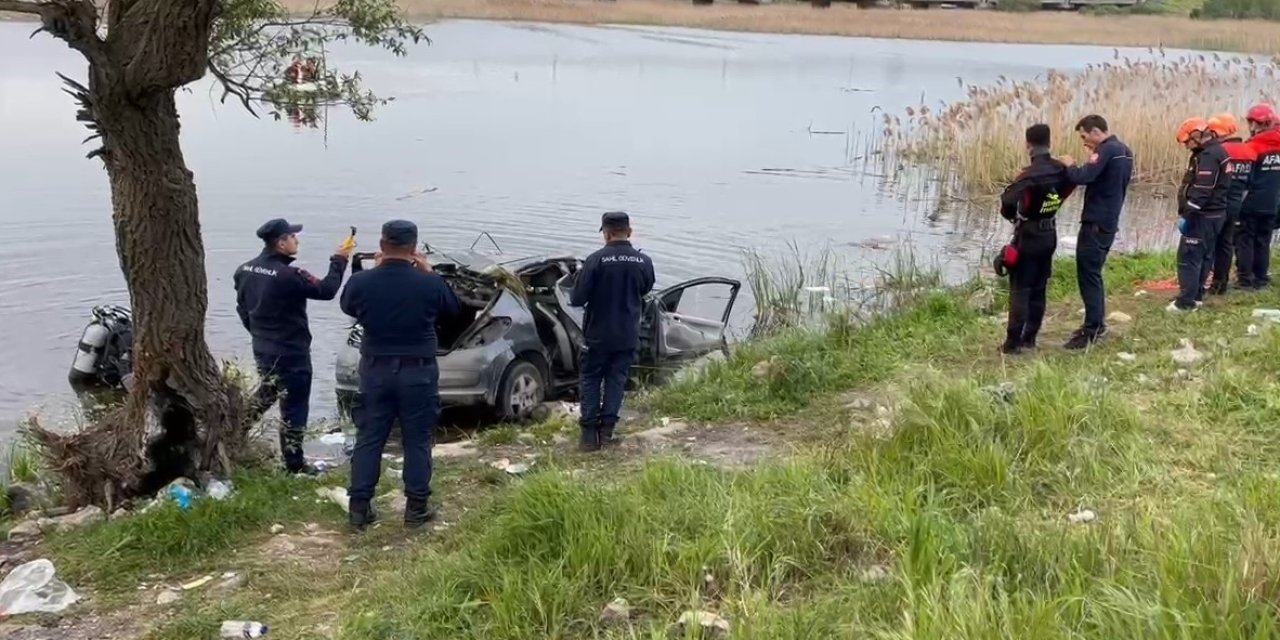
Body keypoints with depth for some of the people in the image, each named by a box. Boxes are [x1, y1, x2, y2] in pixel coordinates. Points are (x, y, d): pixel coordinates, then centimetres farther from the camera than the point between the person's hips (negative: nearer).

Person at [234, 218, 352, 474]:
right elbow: (326, 290, -19)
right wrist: (340, 259, -8)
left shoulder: (245, 271, 2)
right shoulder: (288, 276, -25)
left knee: (265, 396, 27)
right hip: (291, 353, -8)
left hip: (262, 350, 8)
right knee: (294, 408, 2)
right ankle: (294, 463, 9)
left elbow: (243, 309, 12)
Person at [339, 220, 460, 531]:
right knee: (417, 441, 9)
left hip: (375, 369, 2)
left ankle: (358, 507, 14)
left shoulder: (361, 282, -9)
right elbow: (454, 308, 6)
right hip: (418, 371, -2)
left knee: (369, 439, 11)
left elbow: (348, 307, 14)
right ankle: (416, 508, 13)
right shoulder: (430, 283, -15)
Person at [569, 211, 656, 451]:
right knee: (616, 380, 14)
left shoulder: (596, 260, -18)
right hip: (628, 335, 3)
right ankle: (606, 429, 12)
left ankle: (590, 432, 8)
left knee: (591, 380, 11)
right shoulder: (643, 262, -6)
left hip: (598, 334, -2)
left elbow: (577, 299, -14)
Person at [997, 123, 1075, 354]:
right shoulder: (1061, 170, -1)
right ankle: (1029, 338, 21)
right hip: (1049, 235, 7)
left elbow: (1007, 200, -30)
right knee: (1038, 289, 14)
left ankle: (1013, 342, -1)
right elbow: (1068, 188, 19)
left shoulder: (1030, 175, -23)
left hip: (1028, 237, -7)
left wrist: (1013, 217, -9)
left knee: (1020, 290, -2)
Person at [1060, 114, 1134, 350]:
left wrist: (1070, 166, -8)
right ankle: (1097, 323, 23)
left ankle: (1092, 330, -5)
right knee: (1094, 273, 17)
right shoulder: (1124, 150, 14)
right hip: (1109, 222, 10)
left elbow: (1083, 177, -28)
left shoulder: (1106, 150, -16)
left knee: (1087, 275, -6)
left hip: (1095, 223, -10)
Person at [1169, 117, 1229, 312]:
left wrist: (1186, 215, -23)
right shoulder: (1215, 150, 14)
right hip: (1213, 214, 11)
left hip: (1203, 216, -11)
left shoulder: (1208, 155, -19)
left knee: (1189, 257, -8)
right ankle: (1197, 295, 26)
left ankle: (1186, 302, -7)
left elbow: (1201, 191, -25)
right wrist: (1188, 213, 15)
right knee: (1203, 256, 17)